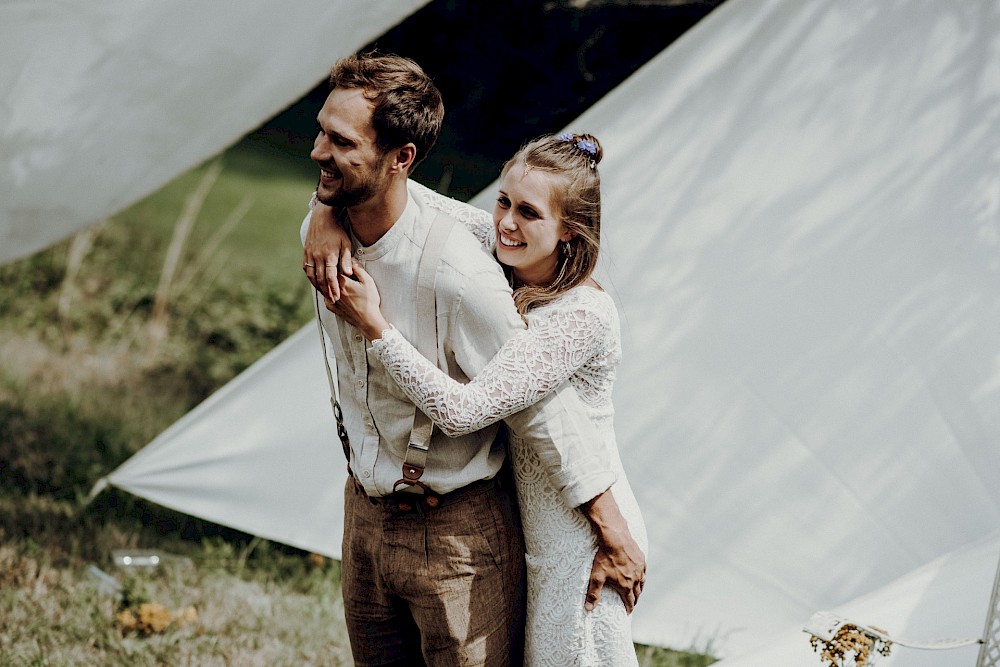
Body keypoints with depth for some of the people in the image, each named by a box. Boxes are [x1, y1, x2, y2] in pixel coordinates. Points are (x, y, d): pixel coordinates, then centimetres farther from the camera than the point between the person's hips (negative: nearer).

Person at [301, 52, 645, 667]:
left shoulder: (458, 276, -30)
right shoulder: (324, 232, -8)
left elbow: (541, 406, -22)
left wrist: (614, 537, -15)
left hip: (455, 534, -7)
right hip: (365, 517, 8)